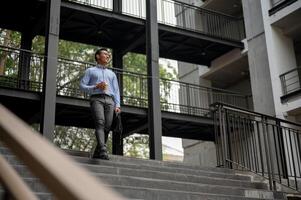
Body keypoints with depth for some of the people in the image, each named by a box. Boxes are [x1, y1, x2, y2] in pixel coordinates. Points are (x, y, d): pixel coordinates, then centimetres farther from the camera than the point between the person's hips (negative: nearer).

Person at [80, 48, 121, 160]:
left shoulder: (112, 74, 31)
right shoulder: (90, 71, 21)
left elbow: (116, 90, 21)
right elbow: (82, 86, 10)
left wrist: (117, 105, 5)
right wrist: (96, 87, -7)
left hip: (109, 100, 4)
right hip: (96, 99, -3)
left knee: (107, 126, -11)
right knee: (100, 123, -24)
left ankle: (97, 153, -3)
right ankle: (103, 150, -39)